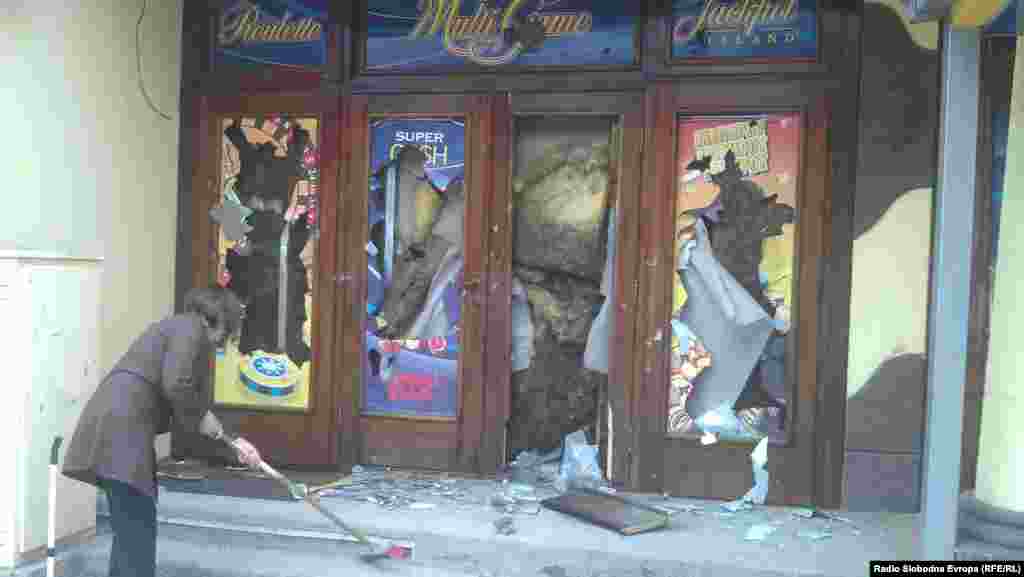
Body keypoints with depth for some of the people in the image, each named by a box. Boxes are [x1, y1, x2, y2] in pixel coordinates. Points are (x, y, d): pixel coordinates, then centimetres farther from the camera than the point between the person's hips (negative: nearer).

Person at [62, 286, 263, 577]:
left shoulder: (184, 331, 24)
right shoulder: (192, 327, -6)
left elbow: (192, 402, 26)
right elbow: (175, 385, -21)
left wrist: (233, 443, 25)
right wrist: (200, 418, -4)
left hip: (117, 425, 10)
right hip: (121, 427, -10)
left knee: (130, 528, 17)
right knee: (137, 528, -6)